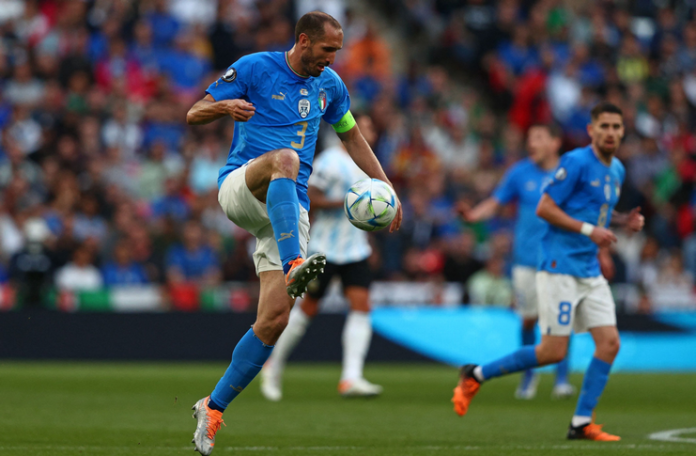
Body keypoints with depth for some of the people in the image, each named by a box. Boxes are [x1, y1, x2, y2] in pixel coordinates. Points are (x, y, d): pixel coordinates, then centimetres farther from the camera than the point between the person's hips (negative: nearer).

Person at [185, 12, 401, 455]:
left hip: (288, 208, 4)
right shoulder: (254, 68, -2)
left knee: (275, 319, -10)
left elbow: (352, 136, 27)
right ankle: (293, 265, -54)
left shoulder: (329, 85, 13)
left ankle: (213, 408, 3)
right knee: (285, 158, -39)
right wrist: (225, 106, -25)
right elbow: (193, 115, -2)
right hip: (239, 186, -4)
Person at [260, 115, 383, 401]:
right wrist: (347, 201, -25)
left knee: (361, 305, -11)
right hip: (325, 249, -6)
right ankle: (273, 367, 23)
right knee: (308, 308, 2)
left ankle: (351, 378, -17)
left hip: (355, 249, 6)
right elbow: (309, 198, -18)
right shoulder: (330, 161, -12)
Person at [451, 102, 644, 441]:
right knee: (554, 351, -9)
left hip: (590, 272, 8)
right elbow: (544, 208, -14)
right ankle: (475, 376, 7)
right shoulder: (577, 162, -12)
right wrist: (588, 229, -19)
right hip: (560, 266, -8)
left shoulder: (617, 170, 13)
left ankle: (582, 423, 2)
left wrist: (623, 220, 8)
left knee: (609, 342, -4)